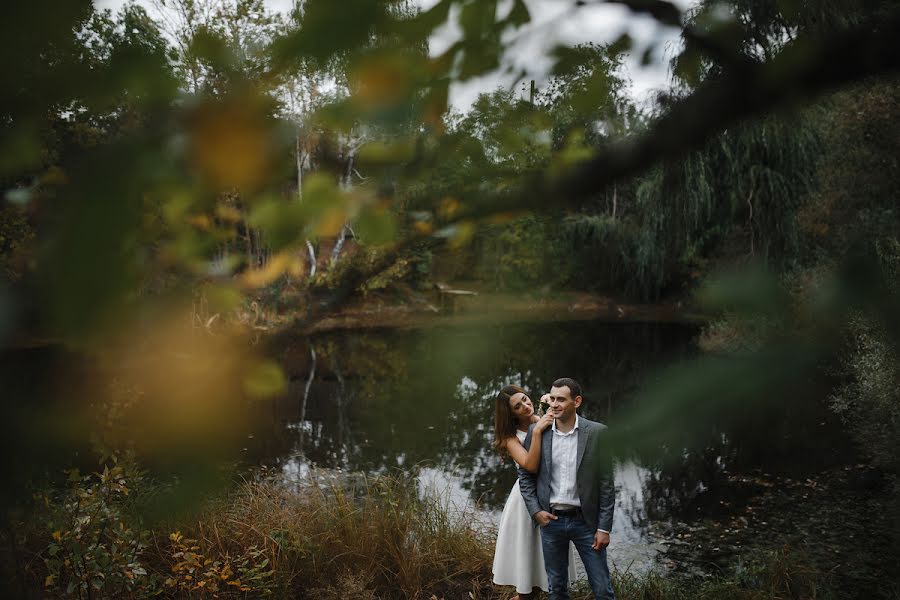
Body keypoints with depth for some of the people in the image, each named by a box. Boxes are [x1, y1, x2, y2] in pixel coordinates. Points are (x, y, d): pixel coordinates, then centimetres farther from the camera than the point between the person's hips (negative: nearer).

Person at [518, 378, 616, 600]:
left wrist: (604, 527, -7)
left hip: (584, 521, -2)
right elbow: (525, 474, 6)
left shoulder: (596, 432, -7)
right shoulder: (537, 431, -2)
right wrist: (535, 510, -6)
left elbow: (606, 484, -5)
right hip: (550, 520, 2)